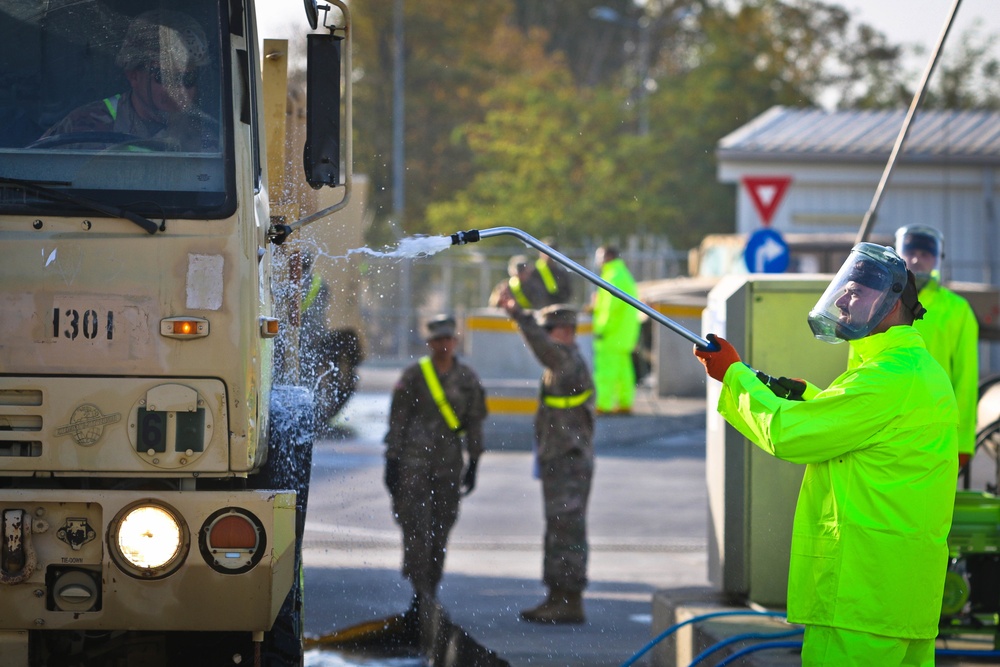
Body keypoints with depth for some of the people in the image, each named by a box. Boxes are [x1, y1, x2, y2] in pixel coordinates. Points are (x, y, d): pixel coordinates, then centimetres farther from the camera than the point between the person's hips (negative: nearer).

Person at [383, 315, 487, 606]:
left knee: (440, 529, 5)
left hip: (448, 465, 3)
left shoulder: (467, 379, 8)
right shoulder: (414, 376, -1)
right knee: (416, 527, -10)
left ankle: (431, 590, 13)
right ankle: (420, 592, -11)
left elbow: (474, 424, 13)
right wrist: (392, 460, -4)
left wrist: (473, 464, 9)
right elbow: (397, 420, 1)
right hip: (413, 461, -3)